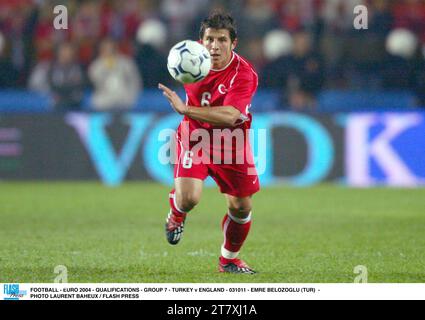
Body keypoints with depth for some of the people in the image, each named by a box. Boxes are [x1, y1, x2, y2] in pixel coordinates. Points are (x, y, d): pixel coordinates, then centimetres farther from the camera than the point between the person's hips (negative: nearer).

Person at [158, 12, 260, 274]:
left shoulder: (244, 75, -25)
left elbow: (229, 116, -38)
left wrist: (185, 109, -43)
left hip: (231, 143, -1)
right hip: (195, 137, 1)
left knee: (241, 207, 4)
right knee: (188, 198, -21)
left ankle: (229, 260, 31)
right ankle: (176, 216, 19)